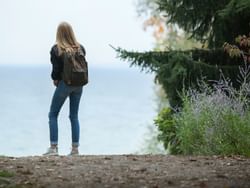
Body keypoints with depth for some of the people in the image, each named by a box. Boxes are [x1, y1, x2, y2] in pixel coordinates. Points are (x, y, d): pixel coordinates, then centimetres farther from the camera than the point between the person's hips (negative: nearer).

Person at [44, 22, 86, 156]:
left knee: (53, 115, 6)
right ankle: (75, 148, 8)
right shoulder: (80, 48, 1)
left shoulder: (56, 49, -11)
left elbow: (55, 69, -11)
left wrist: (55, 79, 8)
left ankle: (53, 147, -3)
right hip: (78, 84, 4)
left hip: (64, 83, -4)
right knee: (74, 116, 12)